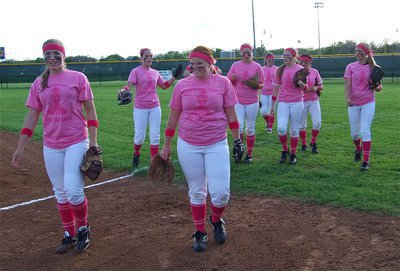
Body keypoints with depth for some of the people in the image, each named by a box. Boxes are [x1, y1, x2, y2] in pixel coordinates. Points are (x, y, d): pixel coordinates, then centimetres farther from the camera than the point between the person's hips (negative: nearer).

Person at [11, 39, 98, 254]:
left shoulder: (78, 78, -1)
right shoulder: (38, 83, 8)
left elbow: (90, 110, -1)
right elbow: (31, 117, 7)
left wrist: (93, 141, -7)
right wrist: (20, 147, 2)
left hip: (77, 143, -4)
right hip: (51, 147, 4)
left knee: (73, 191, -11)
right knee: (60, 194, 10)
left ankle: (83, 228, 15)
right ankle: (69, 235, 26)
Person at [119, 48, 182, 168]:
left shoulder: (155, 72, 11)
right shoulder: (136, 71, -4)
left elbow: (164, 86, 20)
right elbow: (128, 86, -17)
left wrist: (175, 76, 12)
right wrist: (123, 91, -39)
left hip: (155, 107, 4)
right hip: (140, 108, -4)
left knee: (155, 137, 4)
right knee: (140, 137, 0)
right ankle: (136, 155, 30)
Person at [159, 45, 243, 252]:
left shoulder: (223, 82, -1)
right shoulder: (182, 85, 1)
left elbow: (230, 114, 4)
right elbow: (173, 116, 5)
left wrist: (237, 140, 1)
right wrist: (166, 146, 6)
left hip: (217, 145, -1)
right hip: (188, 147, 1)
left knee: (221, 192, -7)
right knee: (196, 193, 9)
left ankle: (216, 221, 25)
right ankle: (200, 233, 26)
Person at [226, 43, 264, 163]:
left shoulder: (257, 66, 1)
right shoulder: (235, 65, 4)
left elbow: (262, 85, 4)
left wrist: (256, 85, -19)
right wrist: (232, 79, -14)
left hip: (252, 102, 0)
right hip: (238, 101, 0)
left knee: (250, 129, 7)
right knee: (239, 127, -9)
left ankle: (249, 154, 18)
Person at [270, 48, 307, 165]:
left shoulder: (300, 69, 0)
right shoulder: (280, 70, 7)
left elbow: (305, 88, 1)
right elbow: (276, 88, 10)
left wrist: (301, 84, -23)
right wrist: (272, 105, 8)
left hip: (297, 103, -1)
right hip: (283, 103, 2)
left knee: (294, 130, 5)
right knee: (281, 128, -13)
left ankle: (293, 154, 17)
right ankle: (285, 150, 10)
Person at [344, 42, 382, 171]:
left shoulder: (373, 68, 1)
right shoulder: (350, 67, 0)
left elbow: (379, 86, 6)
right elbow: (347, 85, -8)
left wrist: (377, 87, -19)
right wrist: (347, 98, -25)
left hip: (368, 103, -1)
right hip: (353, 104, 1)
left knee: (365, 131, -9)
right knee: (354, 133, 10)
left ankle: (366, 161, -5)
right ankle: (358, 149, 42)